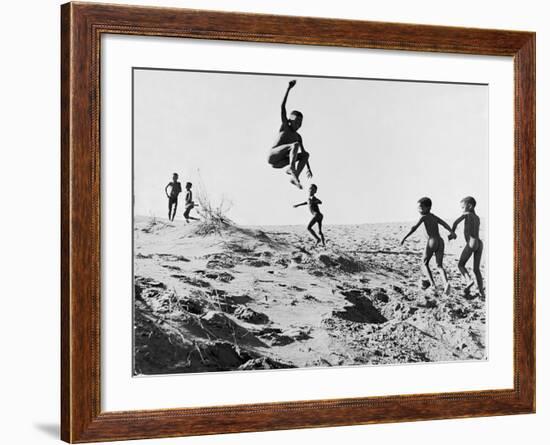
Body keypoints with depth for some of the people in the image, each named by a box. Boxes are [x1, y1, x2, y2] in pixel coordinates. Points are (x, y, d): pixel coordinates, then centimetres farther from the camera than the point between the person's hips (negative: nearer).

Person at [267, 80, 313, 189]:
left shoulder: (298, 136, 18)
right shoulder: (285, 127, 3)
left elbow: (303, 153, 20)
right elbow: (282, 107, -6)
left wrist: (308, 168, 11)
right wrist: (289, 88, -11)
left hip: (280, 162, 7)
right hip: (272, 156, -7)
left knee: (306, 155, -4)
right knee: (295, 144, -24)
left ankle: (294, 177, -20)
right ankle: (292, 168, -44)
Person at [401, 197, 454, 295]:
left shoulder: (424, 217, 0)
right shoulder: (435, 217, 21)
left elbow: (414, 228, -10)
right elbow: (445, 225, 10)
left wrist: (404, 238, -9)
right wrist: (452, 233, 2)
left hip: (431, 241, -5)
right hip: (440, 242, 5)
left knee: (425, 263, 15)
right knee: (439, 266, 7)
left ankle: (432, 284, 3)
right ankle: (447, 282, -20)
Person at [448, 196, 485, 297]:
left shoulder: (467, 214, 2)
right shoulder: (477, 218, 22)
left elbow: (456, 222, -10)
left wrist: (452, 233, 6)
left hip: (471, 243, -7)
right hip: (479, 243, 7)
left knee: (461, 264, 7)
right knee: (476, 269, 12)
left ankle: (469, 280, -16)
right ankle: (481, 291, 5)